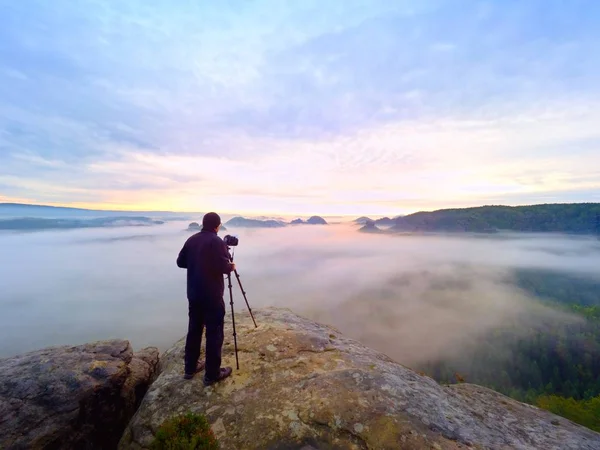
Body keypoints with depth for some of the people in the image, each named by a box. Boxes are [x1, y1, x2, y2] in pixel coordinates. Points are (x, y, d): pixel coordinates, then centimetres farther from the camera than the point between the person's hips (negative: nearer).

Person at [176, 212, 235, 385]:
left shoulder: (191, 240, 6)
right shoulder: (217, 242, -15)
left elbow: (180, 262, 12)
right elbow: (223, 267, -22)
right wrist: (231, 267, -2)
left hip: (193, 294, 7)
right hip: (212, 296, -7)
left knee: (194, 329, 18)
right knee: (214, 333, 3)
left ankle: (190, 368, 30)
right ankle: (212, 374, 13)